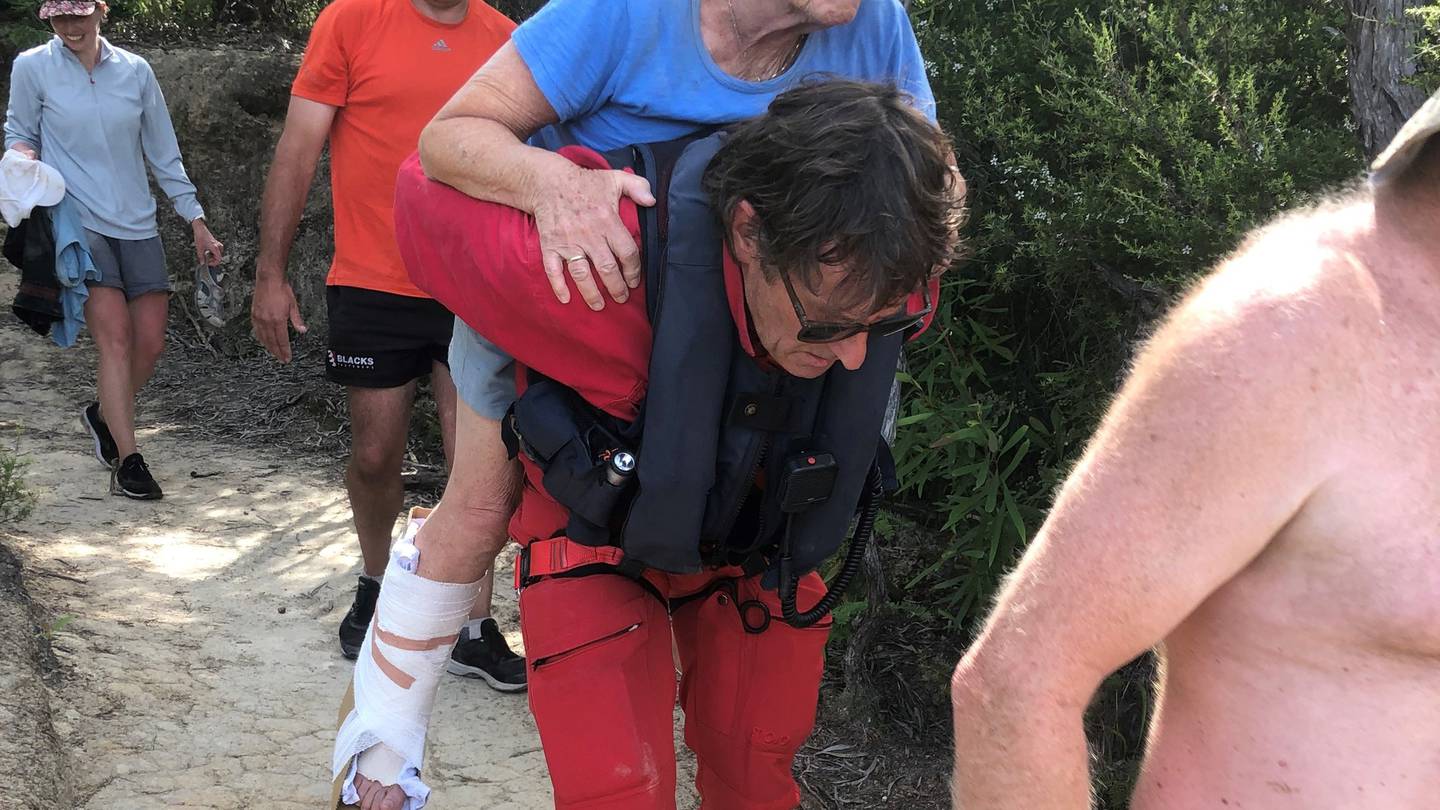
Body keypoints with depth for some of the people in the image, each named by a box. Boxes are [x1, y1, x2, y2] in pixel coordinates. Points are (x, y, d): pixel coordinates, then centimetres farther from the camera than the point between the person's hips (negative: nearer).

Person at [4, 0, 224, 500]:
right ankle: (127, 460, -9)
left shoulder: (135, 71, 7)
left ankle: (102, 415, 28)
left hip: (137, 224, 3)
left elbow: (164, 154, 12)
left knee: (150, 343, -1)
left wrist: (197, 223, 11)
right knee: (115, 335, -15)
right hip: (77, 220, -3)